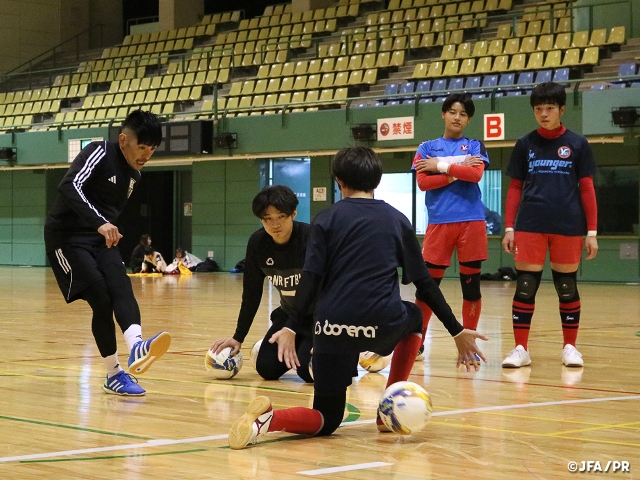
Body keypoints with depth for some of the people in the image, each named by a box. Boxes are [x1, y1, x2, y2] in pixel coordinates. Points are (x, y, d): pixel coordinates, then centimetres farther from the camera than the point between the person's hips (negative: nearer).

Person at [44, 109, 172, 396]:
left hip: (101, 239, 7)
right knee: (101, 300, -17)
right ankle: (114, 375, -9)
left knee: (121, 288, -20)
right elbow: (69, 187, -30)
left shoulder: (134, 173, 9)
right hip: (68, 237, -7)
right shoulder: (99, 153, -15)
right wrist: (99, 222, -40)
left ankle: (136, 348, -43)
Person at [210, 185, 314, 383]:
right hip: (290, 313, 5)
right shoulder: (257, 243, -12)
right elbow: (251, 294, -4)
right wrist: (238, 337, -4)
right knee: (267, 368, -5)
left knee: (308, 369, -21)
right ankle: (298, 348, 25)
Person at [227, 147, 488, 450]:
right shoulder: (397, 220, 13)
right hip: (382, 326, 0)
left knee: (327, 420, 13)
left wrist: (292, 327, -7)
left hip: (334, 326, 0)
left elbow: (311, 278, -4)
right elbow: (424, 283, 12)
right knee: (414, 317, 37)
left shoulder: (328, 219, 9)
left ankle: (267, 420, -21)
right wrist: (457, 331, 16)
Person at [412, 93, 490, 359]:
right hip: (439, 223, 0)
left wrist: (441, 166, -6)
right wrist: (458, 172, -7)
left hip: (471, 222, 0)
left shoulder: (475, 146, 10)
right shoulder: (427, 148, 12)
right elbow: (423, 182, -2)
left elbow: (476, 174, -8)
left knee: (471, 284, 3)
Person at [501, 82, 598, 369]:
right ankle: (521, 348, 5)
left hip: (568, 227, -1)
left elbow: (587, 189, 4)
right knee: (525, 287, -1)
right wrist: (509, 228, 1)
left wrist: (592, 232, -1)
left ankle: (570, 347, 17)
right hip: (529, 226, 1)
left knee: (567, 288, 6)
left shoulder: (577, 144, 3)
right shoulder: (525, 145, 6)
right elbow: (515, 188, 9)